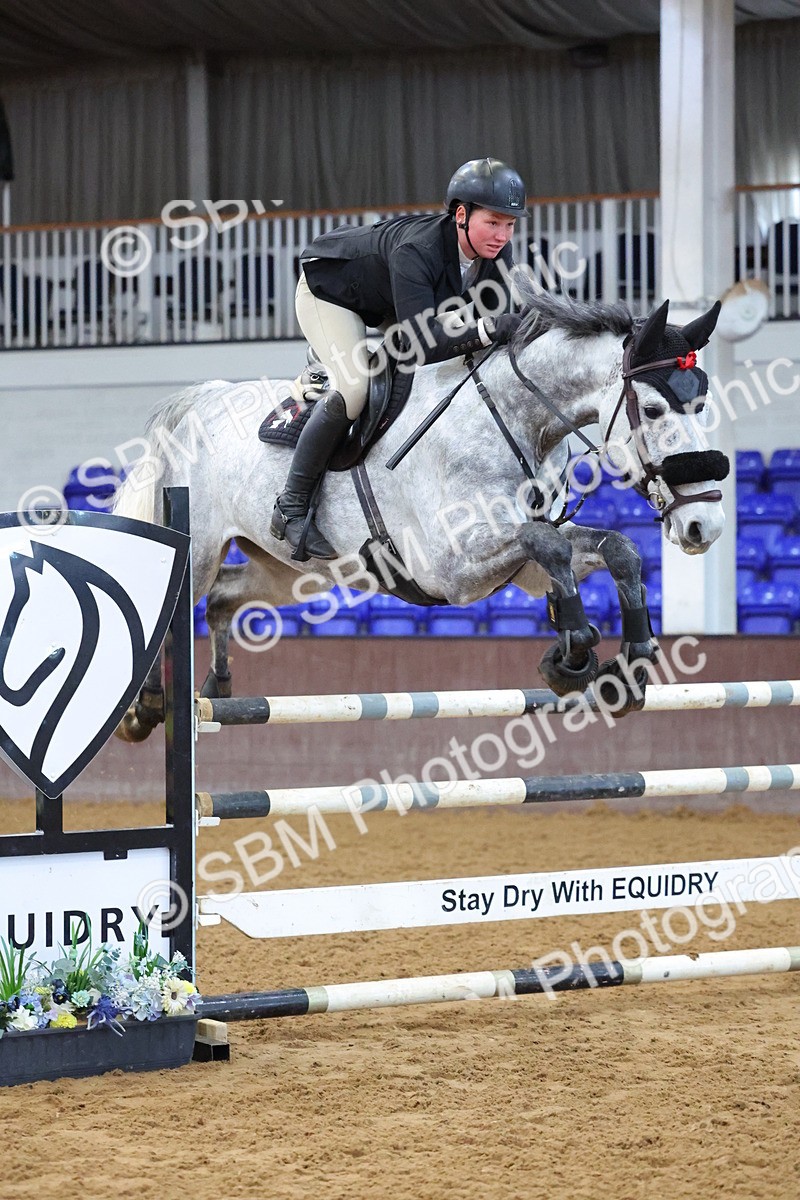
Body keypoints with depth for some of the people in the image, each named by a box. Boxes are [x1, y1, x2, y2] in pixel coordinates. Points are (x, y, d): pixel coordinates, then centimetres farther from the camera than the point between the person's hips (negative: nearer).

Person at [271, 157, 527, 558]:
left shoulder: (497, 252, -21)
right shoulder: (415, 251, -42)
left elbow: (500, 322, -14)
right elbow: (423, 344, -49)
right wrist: (487, 328, -58)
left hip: (385, 306, 8)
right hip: (329, 289, -8)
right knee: (353, 387, -27)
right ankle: (291, 507, -18)